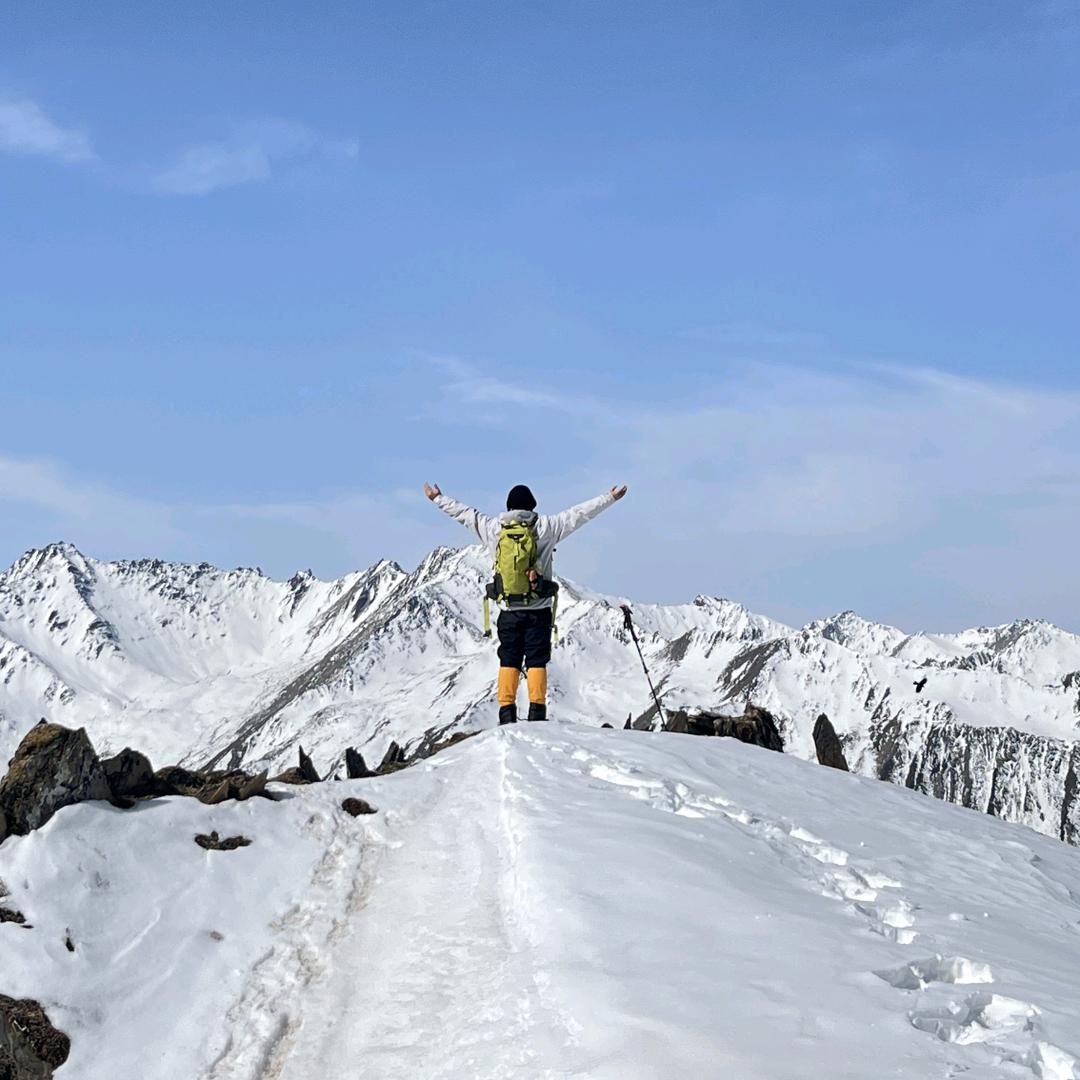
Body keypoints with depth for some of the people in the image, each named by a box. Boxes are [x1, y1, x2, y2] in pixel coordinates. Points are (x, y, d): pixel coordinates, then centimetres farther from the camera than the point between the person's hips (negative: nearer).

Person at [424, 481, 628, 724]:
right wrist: (610, 497, 9)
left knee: (508, 661, 7)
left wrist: (438, 498, 28)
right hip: (538, 610, -2)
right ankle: (537, 711, -6)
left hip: (508, 609, 2)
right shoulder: (545, 526, -3)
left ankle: (507, 712, 0)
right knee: (536, 661, 2)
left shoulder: (492, 528, 2)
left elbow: (463, 512, 15)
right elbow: (581, 512, 1)